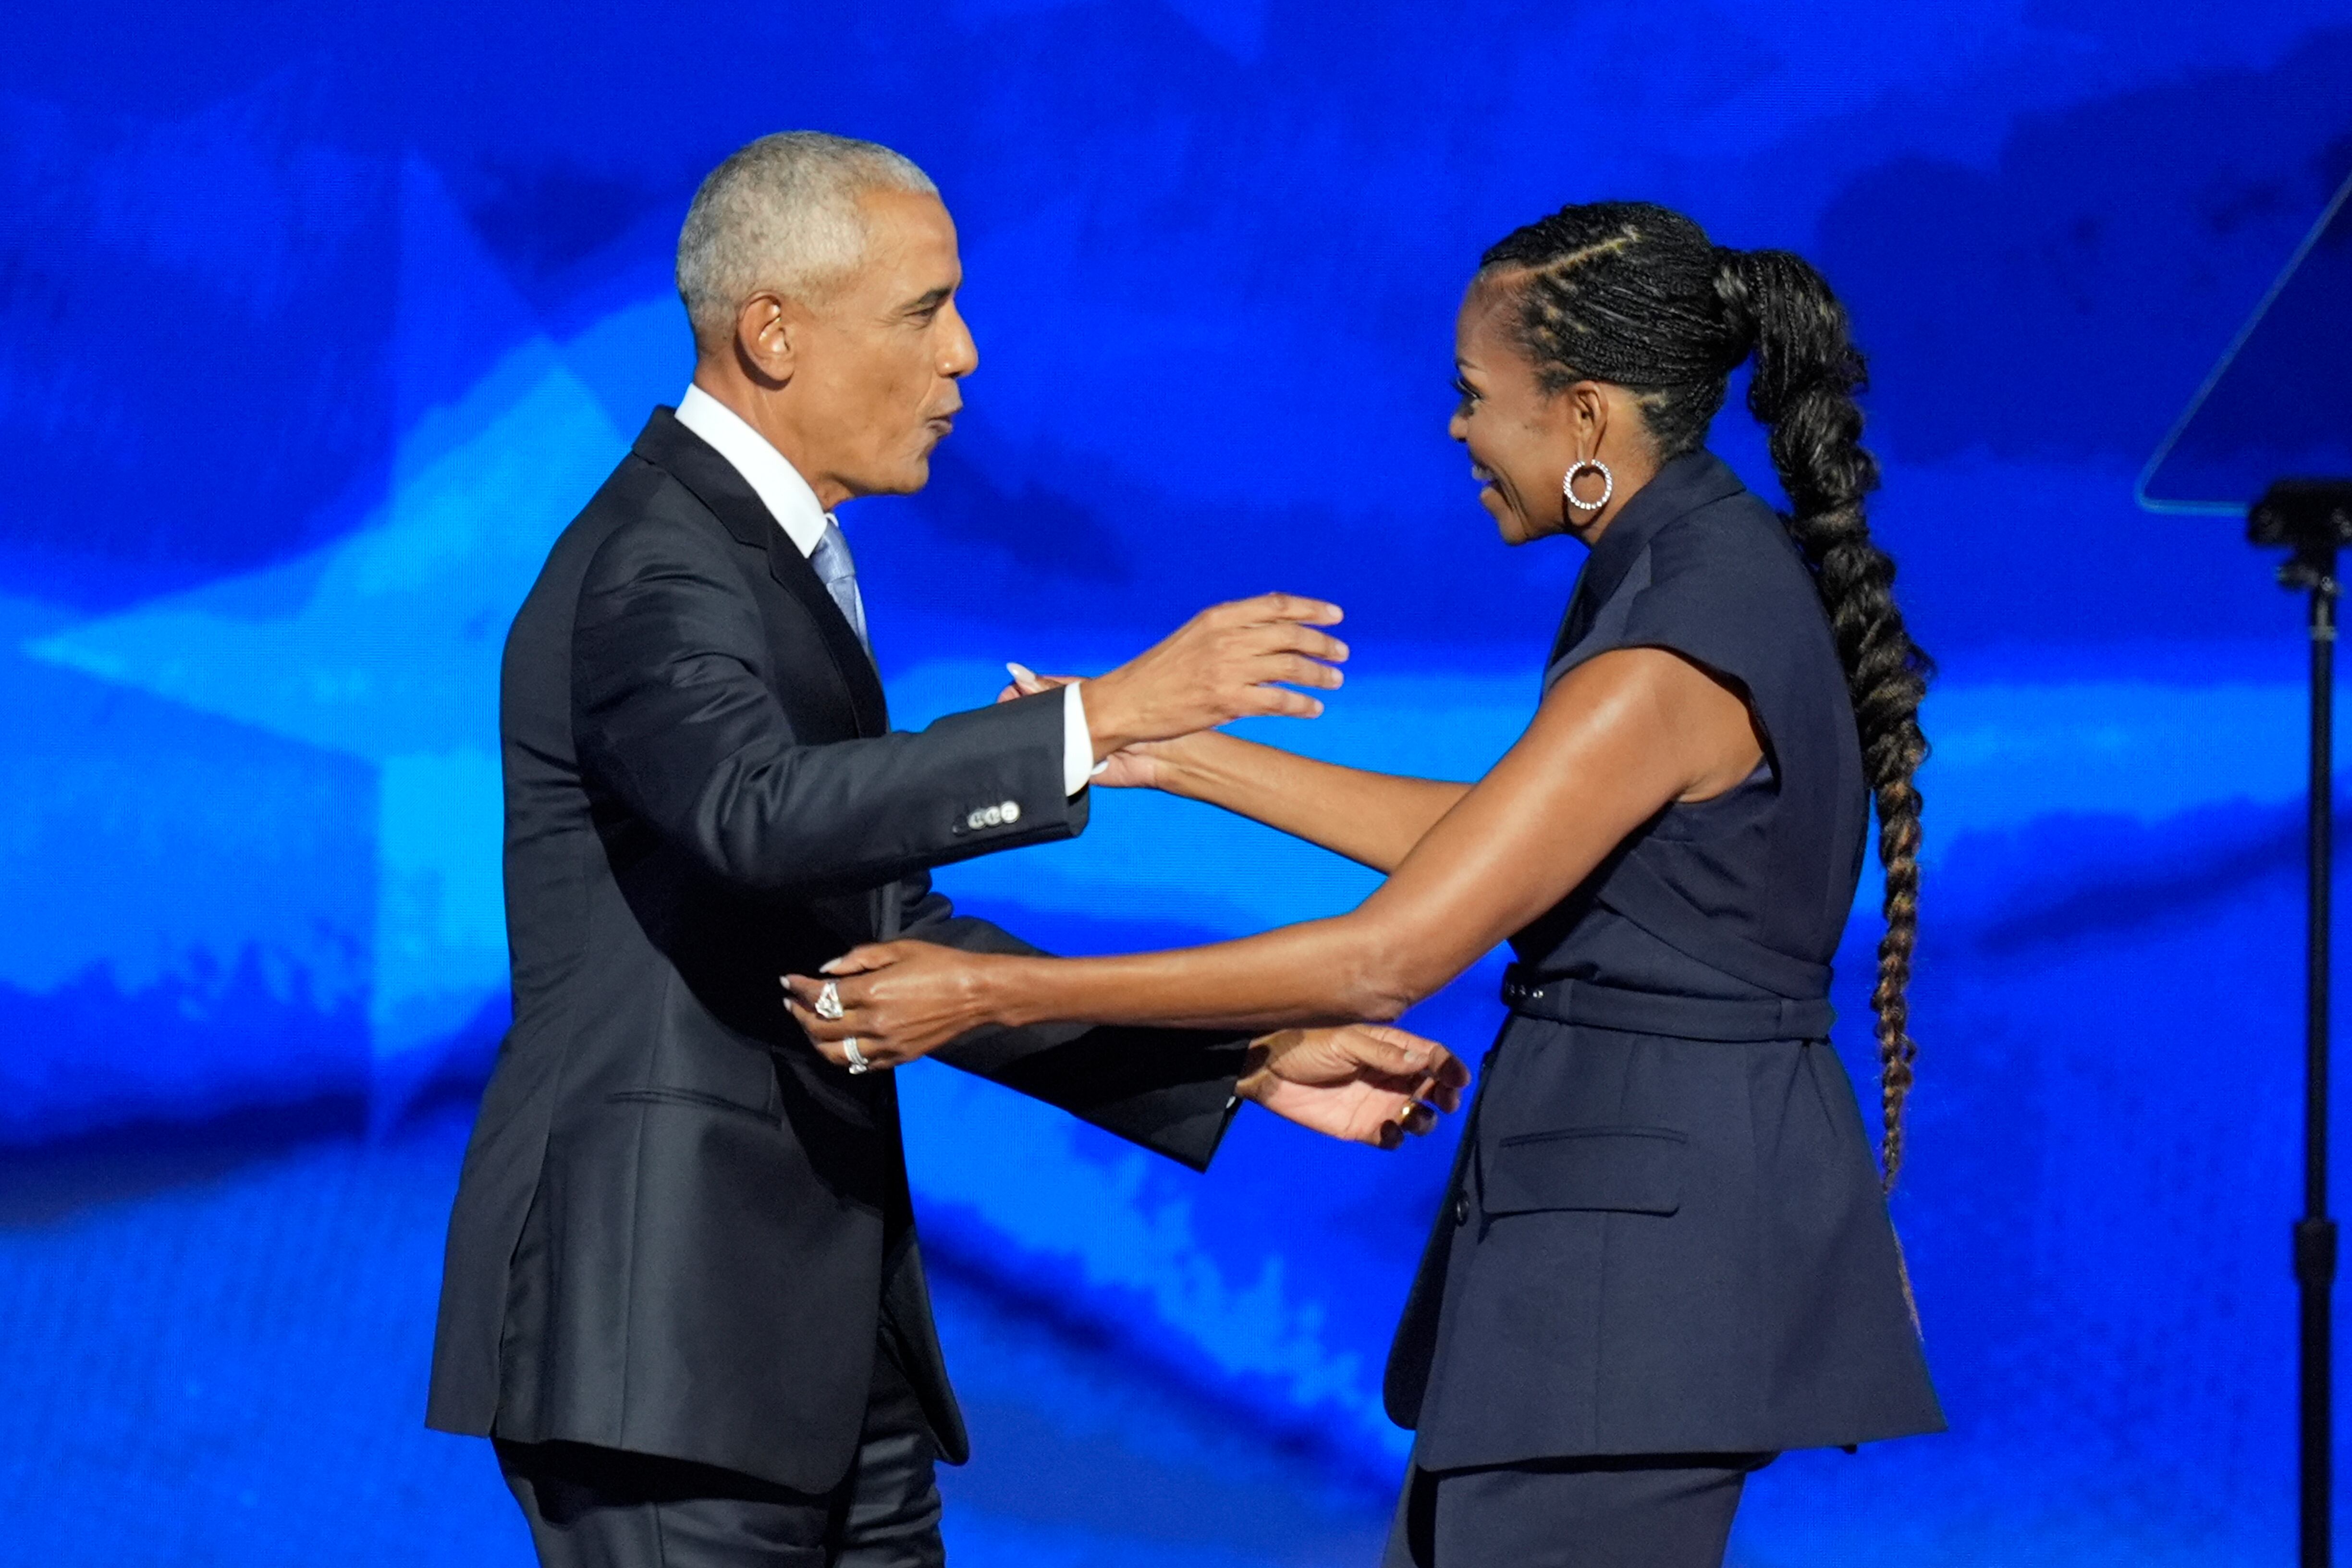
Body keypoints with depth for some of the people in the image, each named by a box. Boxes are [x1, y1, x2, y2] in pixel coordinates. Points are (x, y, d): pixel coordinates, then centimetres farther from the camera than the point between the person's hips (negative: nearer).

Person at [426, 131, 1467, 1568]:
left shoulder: (773, 563, 18)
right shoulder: (656, 567, -13)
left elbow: (897, 940, 19)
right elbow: (758, 814, -34)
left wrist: (1242, 1068, 14)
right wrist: (1101, 721, -35)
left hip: (820, 1336, 10)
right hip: (657, 1331, -9)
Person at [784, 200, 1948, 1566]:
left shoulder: (1671, 658, -23)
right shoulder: (1728, 562, 7)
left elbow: (1385, 959, -23)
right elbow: (1491, 843, 16)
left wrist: (989, 995, -20)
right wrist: (1176, 756, 13)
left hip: (1645, 1217, -10)